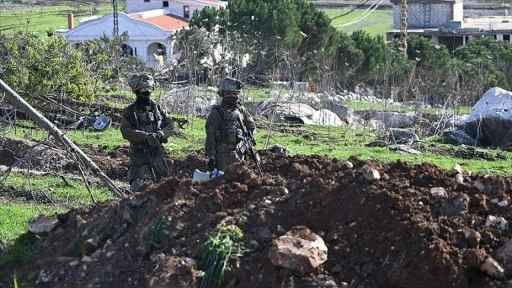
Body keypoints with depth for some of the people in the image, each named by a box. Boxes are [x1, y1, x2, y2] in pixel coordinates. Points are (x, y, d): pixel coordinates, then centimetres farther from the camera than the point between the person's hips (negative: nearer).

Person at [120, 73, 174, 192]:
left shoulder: (157, 108, 10)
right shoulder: (130, 111, 1)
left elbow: (170, 125, 7)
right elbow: (125, 131, -11)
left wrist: (159, 135, -14)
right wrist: (146, 136, -21)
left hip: (158, 152, 4)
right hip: (139, 154, -4)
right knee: (140, 185, -17)